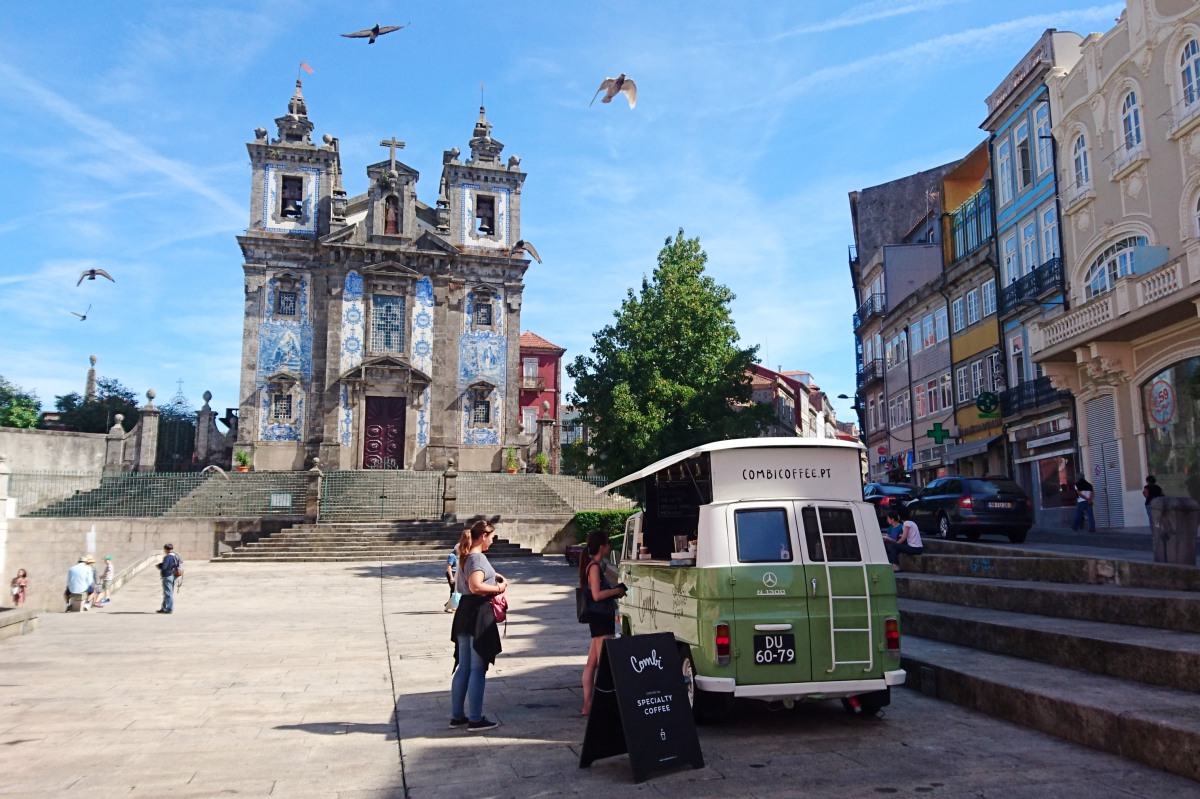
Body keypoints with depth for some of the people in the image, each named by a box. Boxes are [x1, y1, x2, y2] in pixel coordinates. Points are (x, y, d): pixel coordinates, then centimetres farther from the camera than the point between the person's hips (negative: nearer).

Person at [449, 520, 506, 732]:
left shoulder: (466, 556, 14)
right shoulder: (478, 558, -16)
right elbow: (476, 586, -29)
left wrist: (492, 576, 21)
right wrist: (498, 588, -14)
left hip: (464, 613, 10)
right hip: (478, 613, -10)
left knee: (463, 667, 15)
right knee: (478, 669, -2)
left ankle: (457, 716, 22)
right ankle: (475, 720, 4)